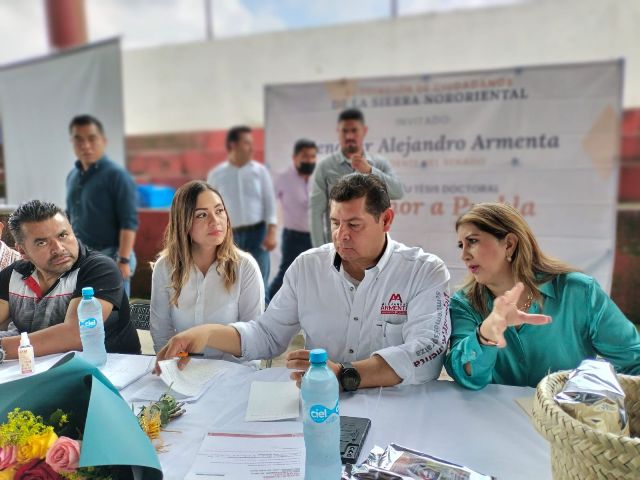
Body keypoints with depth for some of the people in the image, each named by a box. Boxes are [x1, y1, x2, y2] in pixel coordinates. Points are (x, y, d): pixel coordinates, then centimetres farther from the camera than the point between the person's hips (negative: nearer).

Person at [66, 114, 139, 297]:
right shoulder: (72, 176, 10)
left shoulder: (117, 175, -12)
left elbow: (129, 222, -17)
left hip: (109, 258, -7)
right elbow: (70, 217, 20)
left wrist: (123, 259, -21)